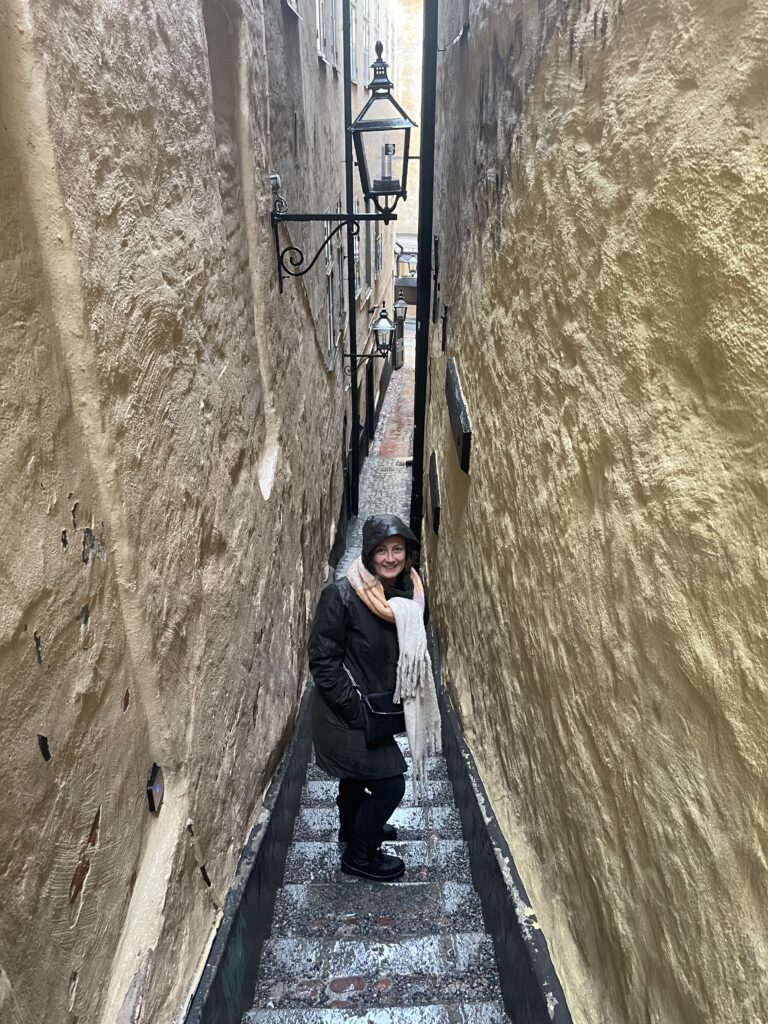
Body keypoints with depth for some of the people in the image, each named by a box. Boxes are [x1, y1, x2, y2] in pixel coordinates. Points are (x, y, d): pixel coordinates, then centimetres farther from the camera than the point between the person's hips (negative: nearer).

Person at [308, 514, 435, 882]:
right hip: (345, 715, -7)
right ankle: (359, 855, 26)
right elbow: (322, 661, -22)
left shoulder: (411, 593, -6)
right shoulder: (341, 596, -26)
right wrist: (356, 712, -22)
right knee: (389, 785, 1)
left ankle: (353, 826, 56)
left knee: (358, 771, 29)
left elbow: (416, 651, 9)